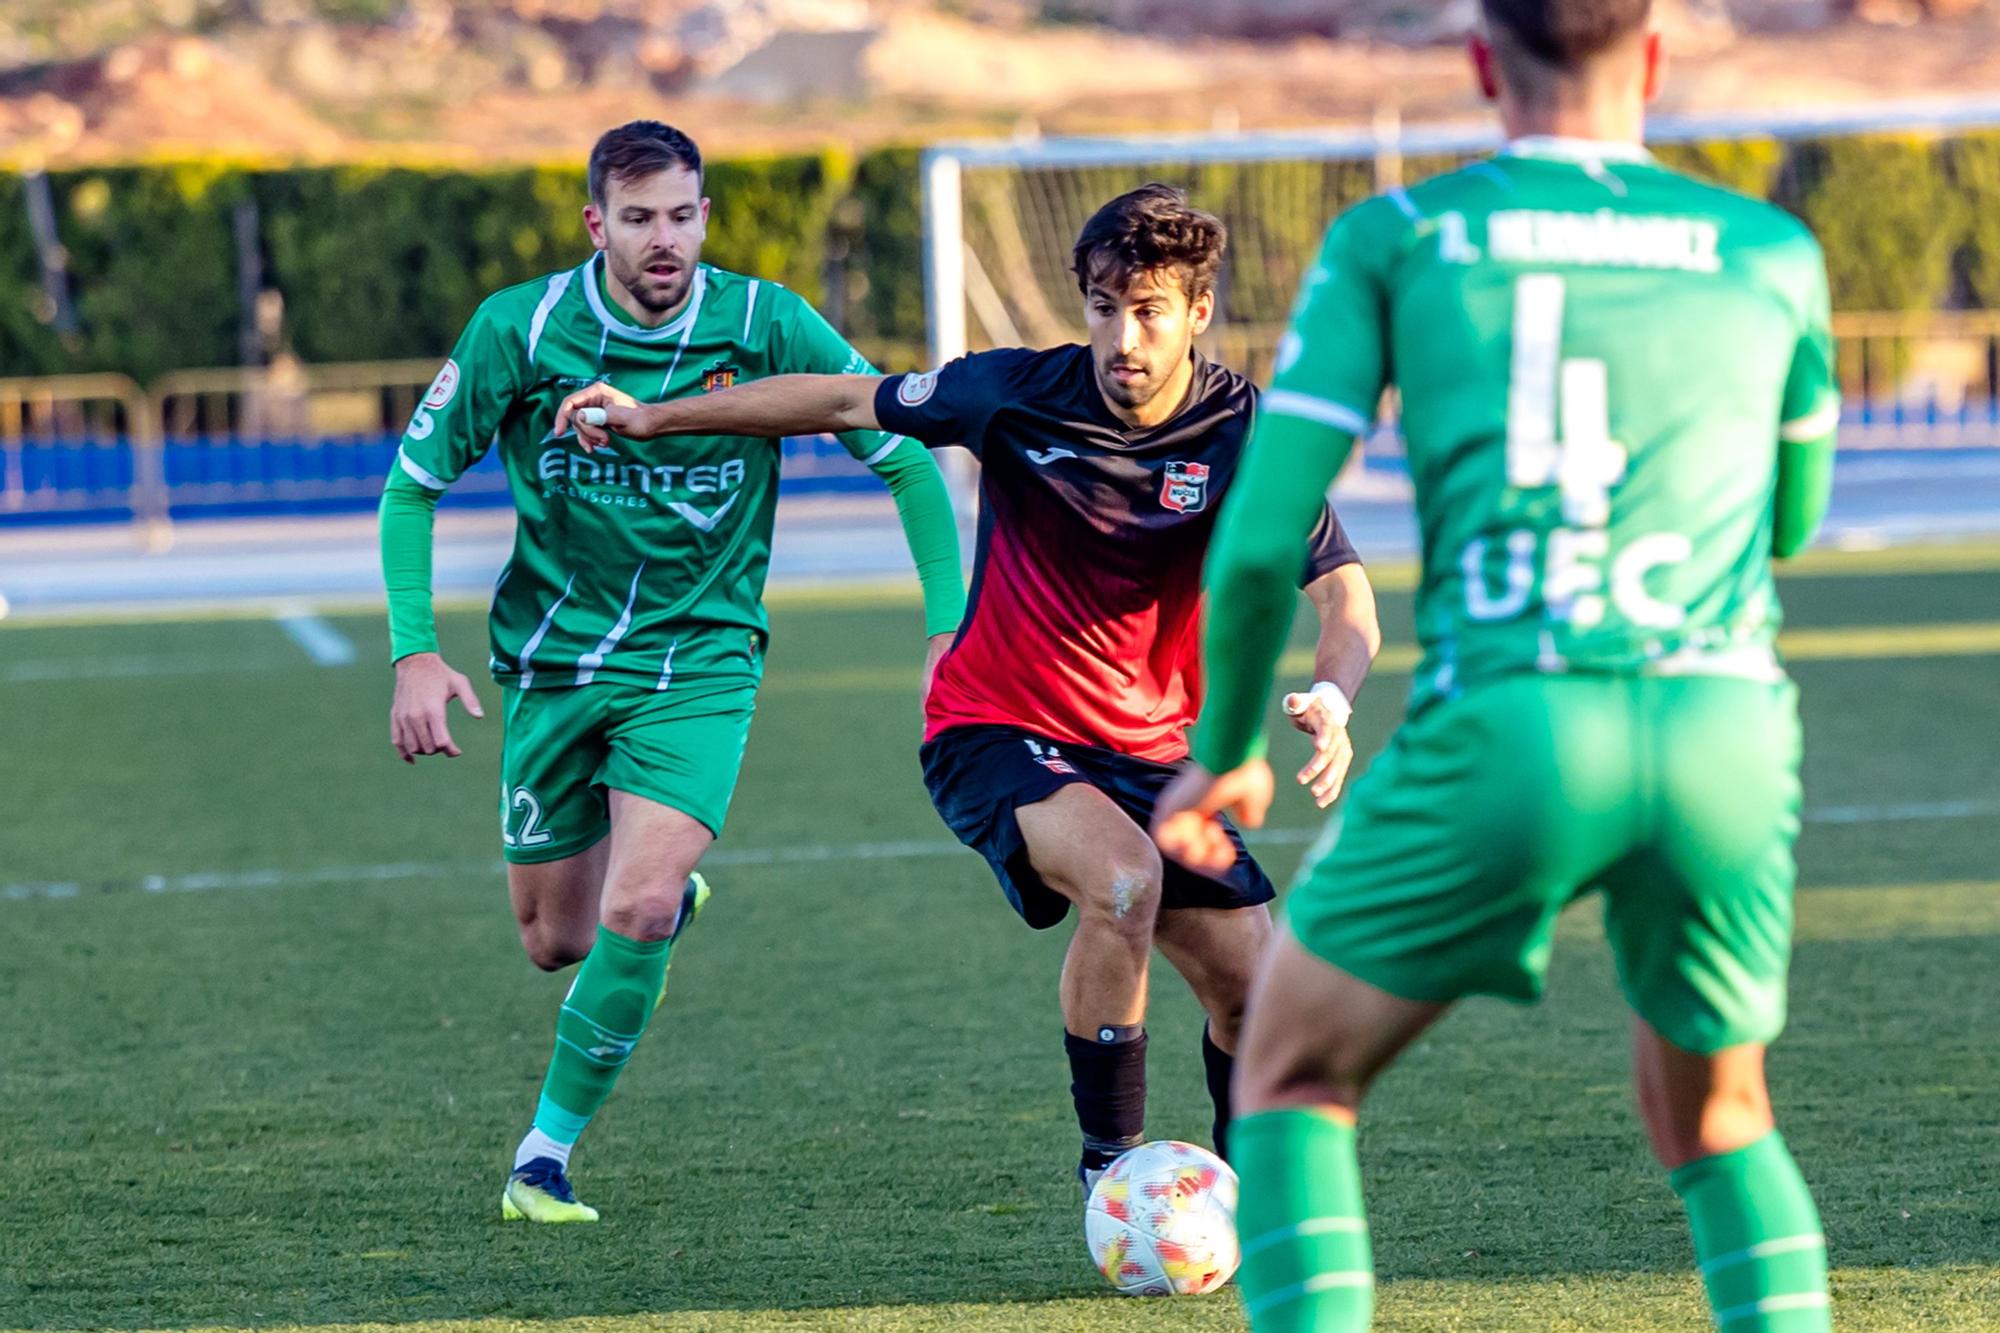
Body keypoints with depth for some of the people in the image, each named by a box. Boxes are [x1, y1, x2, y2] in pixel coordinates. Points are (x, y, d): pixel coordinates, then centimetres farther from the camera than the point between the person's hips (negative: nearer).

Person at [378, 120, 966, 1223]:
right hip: (554, 654, 2)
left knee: (638, 909, -21)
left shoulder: (765, 327, -11)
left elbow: (906, 460, -2)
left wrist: (949, 629, -10)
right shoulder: (518, 330, -11)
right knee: (555, 941, 8)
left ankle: (546, 1155, -3)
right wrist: (414, 651, -11)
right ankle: (672, 900, 45)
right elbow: (413, 486, 0)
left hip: (699, 657, -2)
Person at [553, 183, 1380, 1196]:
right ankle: (1111, 1160, -17)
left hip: (1149, 747, 3)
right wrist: (653, 419, 7)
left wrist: (1332, 697, -39)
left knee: (1257, 987, -5)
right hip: (993, 732, -3)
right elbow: (850, 402, 1)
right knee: (1123, 877, -33)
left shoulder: (1241, 432, -12)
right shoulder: (1020, 394, -13)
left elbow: (1344, 591, -16)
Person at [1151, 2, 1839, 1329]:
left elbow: (1262, 536, 7)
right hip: (1728, 726, 2)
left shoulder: (1395, 238, 12)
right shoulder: (1776, 255, 18)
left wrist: (1224, 753, 22)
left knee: (1291, 1071, 18)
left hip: (1508, 724, -2)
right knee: (1717, 1115, 27)